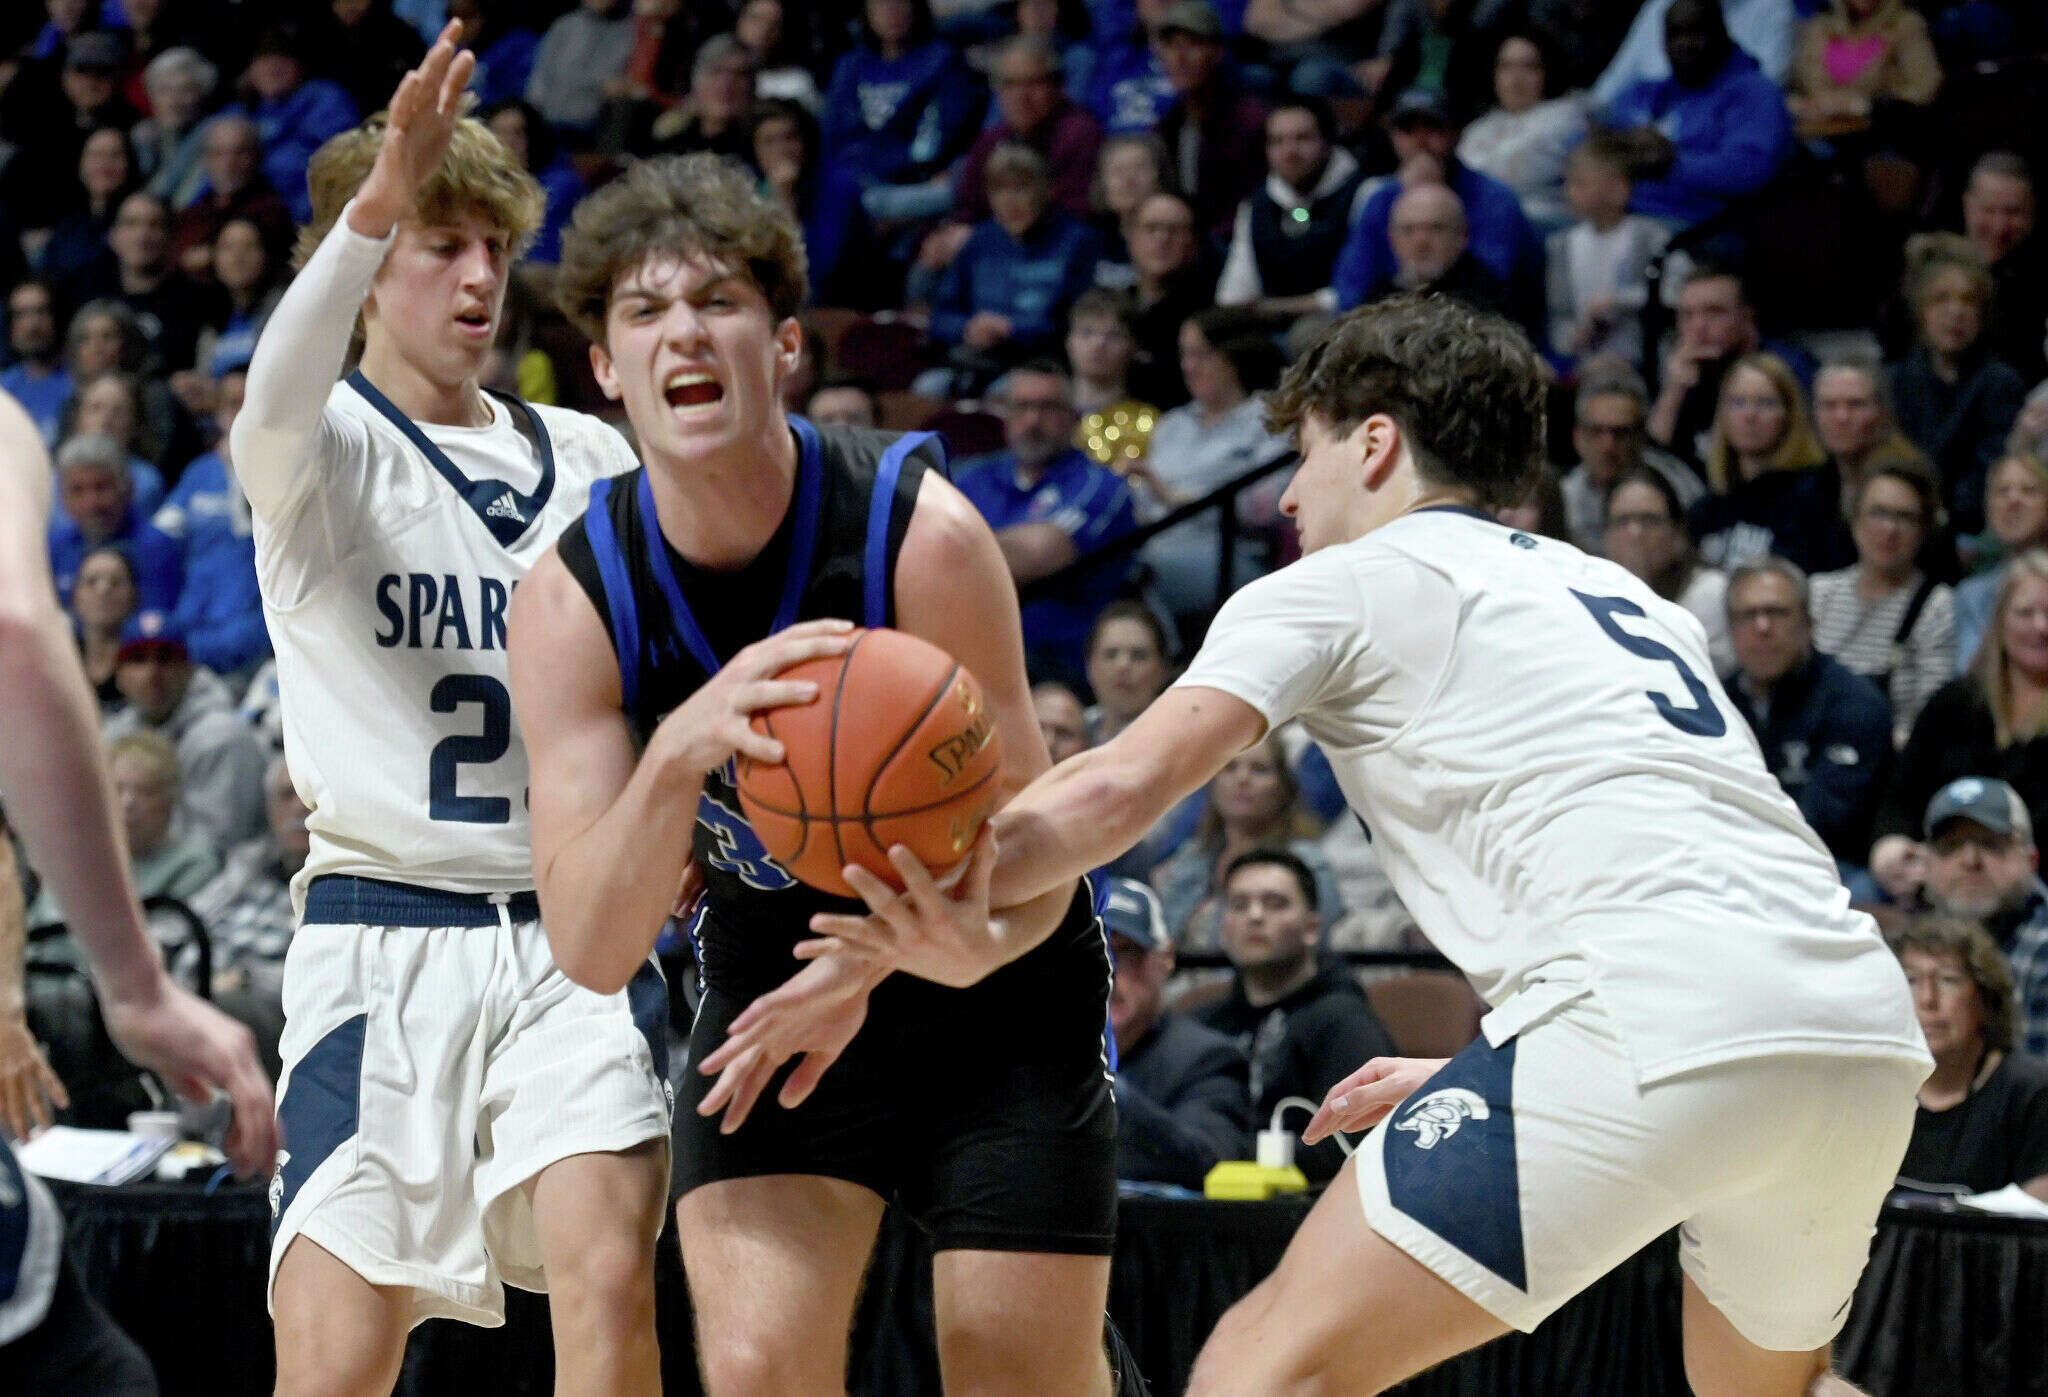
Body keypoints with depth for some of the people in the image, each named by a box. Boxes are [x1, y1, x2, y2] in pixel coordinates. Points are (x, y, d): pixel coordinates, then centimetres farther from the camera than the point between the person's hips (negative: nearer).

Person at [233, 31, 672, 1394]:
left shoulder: (590, 458, 15)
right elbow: (280, 399, -23)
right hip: (382, 935, -3)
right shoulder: (328, 449, 2)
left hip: (575, 938, 3)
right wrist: (374, 203, -40)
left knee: (610, 1287, -17)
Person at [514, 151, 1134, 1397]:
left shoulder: (922, 531, -26)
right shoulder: (573, 597, -18)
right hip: (772, 989, 2)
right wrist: (679, 751, -43)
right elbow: (593, 949, -25)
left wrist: (872, 963, -40)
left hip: (998, 990, -2)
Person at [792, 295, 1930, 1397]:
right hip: (1865, 1028, 8)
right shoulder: (1622, 597, 33)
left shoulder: (1344, 585, 13)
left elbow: (1121, 785, -1)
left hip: (1658, 1020, -8)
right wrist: (1469, 1079, 39)